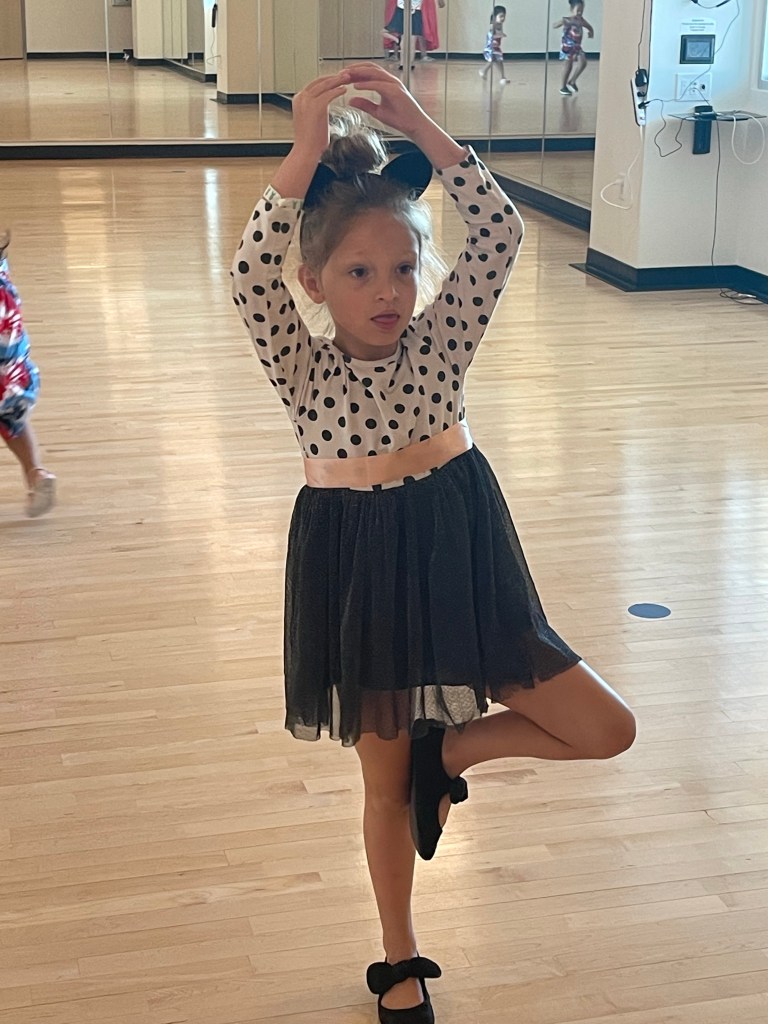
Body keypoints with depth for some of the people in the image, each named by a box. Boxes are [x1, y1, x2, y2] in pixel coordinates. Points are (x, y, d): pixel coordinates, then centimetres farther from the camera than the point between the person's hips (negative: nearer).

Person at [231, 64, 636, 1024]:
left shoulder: (440, 339, -3)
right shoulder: (302, 366, -9)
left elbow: (501, 232, -14)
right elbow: (250, 274, -27)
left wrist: (418, 125, -18)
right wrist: (306, 150, -28)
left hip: (459, 556, 3)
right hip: (361, 573, -2)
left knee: (607, 730, 0)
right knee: (387, 785, 14)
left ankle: (450, 748, 22)